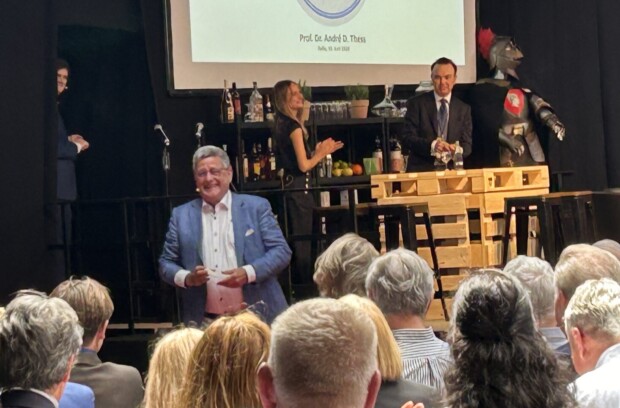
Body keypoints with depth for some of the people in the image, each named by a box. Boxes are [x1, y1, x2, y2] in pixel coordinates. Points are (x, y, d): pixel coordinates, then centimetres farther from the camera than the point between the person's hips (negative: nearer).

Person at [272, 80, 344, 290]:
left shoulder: (282, 125, 12)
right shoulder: (294, 126, -15)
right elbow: (304, 165, -17)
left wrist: (319, 151, 14)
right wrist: (322, 153, -1)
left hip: (290, 186, 9)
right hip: (299, 188, -9)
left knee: (295, 241, 14)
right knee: (304, 242, -4)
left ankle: (297, 286, 19)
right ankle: (306, 286, -2)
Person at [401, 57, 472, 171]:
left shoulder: (463, 109, 12)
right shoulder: (416, 103, 5)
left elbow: (467, 145, 7)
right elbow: (407, 138, -4)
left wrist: (456, 150, -17)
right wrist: (432, 145, -21)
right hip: (421, 170, -2)